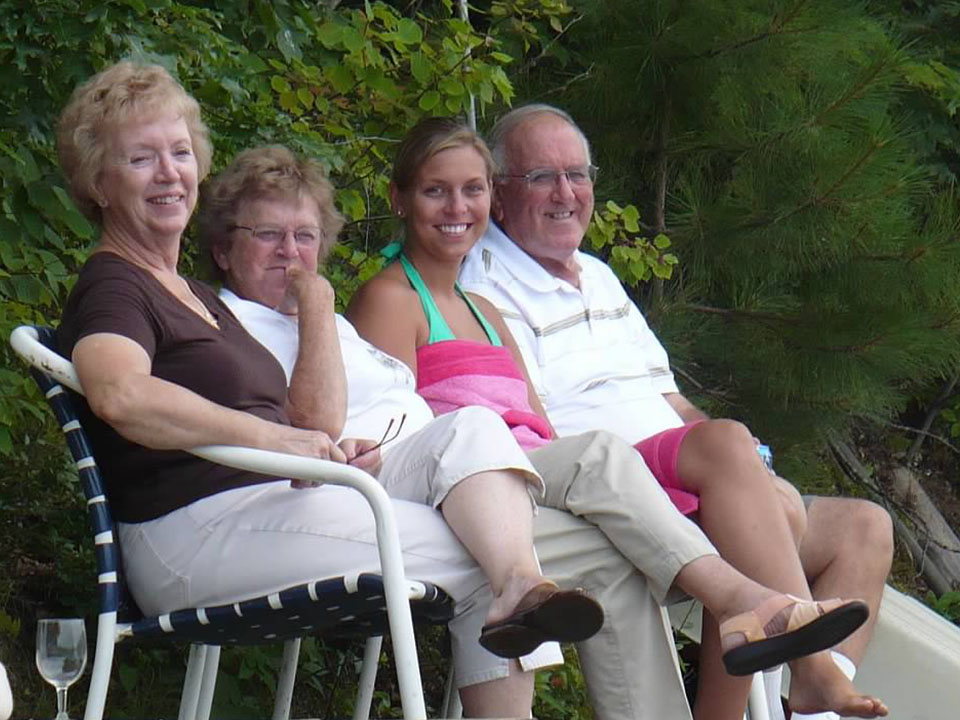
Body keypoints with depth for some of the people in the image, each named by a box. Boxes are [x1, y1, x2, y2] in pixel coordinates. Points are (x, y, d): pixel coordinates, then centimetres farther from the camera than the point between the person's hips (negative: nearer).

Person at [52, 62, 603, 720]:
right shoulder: (110, 289, -3)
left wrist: (334, 458, 3)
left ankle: (519, 589, -39)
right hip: (195, 533, -8)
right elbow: (120, 395, -26)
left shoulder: (198, 298, 30)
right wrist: (273, 438, -31)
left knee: (473, 431, -17)